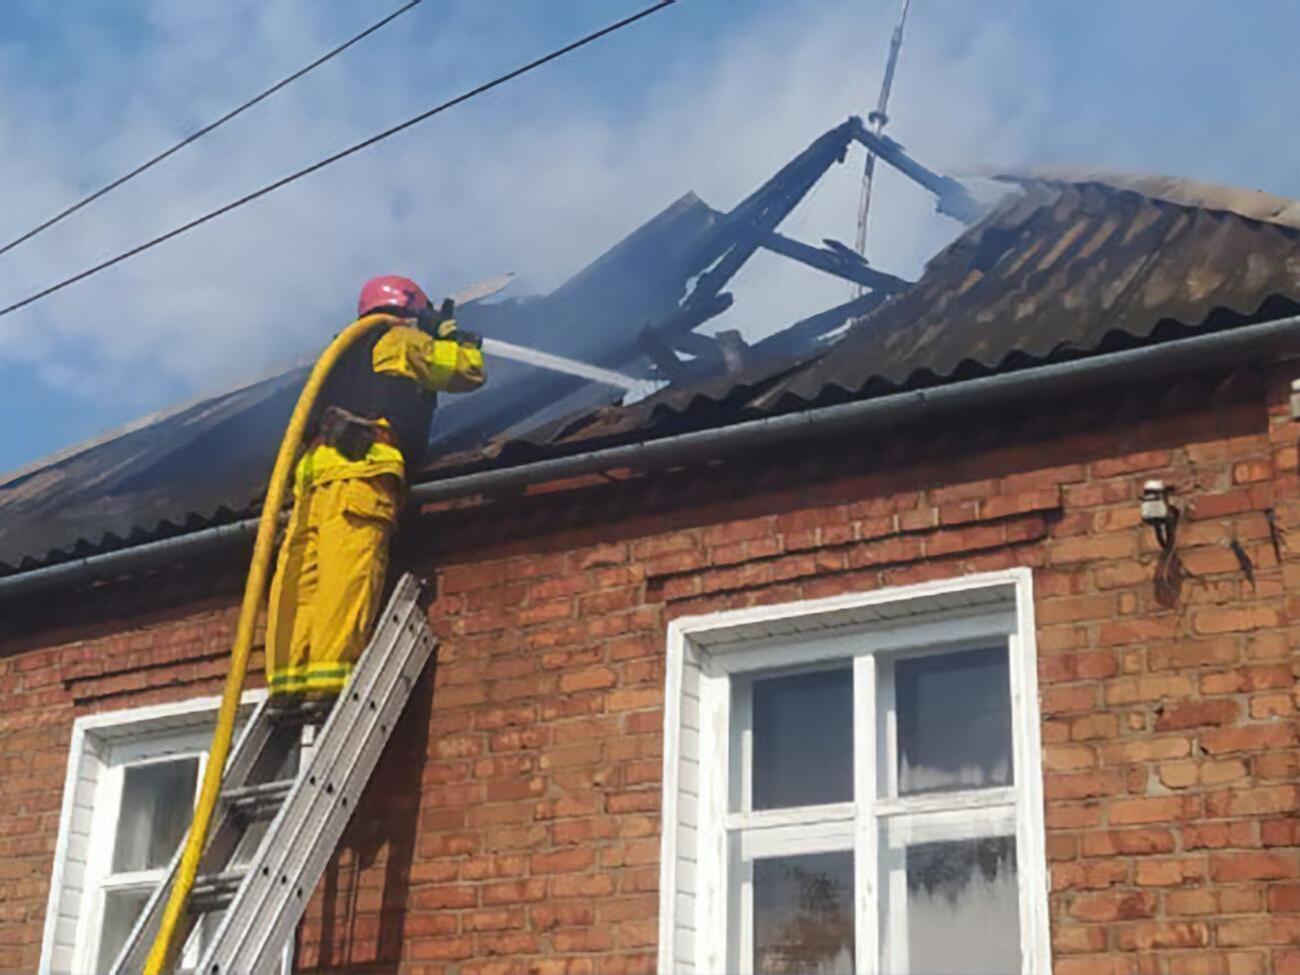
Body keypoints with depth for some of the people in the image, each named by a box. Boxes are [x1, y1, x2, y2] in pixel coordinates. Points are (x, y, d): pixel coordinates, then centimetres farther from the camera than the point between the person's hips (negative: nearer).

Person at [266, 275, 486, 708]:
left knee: (300, 573, -6)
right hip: (361, 465, -7)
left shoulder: (348, 352, 37)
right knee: (349, 569, -18)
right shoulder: (401, 341, 16)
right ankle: (330, 675, -30)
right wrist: (455, 338, 37)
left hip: (314, 462, 7)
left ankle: (287, 681, -17)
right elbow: (469, 370, 17)